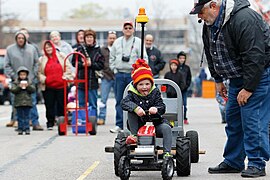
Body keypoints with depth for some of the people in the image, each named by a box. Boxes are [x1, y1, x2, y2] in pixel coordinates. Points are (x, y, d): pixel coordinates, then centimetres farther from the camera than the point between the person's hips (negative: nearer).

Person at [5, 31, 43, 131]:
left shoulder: (31, 48, 6)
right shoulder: (10, 49, 2)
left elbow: (36, 63, 10)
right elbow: (7, 65, 2)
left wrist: (34, 75, -1)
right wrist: (13, 76, -7)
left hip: (31, 81, 1)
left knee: (32, 102, -1)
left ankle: (35, 123, 2)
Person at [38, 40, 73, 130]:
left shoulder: (61, 56, 5)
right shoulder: (42, 60, 9)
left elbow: (68, 67, 3)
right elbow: (39, 72, 8)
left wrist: (65, 77, -7)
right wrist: (43, 79, -8)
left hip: (61, 86, -1)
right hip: (48, 87, 1)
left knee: (61, 105, 2)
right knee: (49, 106, 1)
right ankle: (50, 123, 8)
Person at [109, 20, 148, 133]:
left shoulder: (138, 42, 2)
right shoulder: (117, 42, 12)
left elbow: (143, 58, 0)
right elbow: (112, 57, 20)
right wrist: (114, 69, 9)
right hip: (119, 74, 3)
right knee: (119, 100, 1)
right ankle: (119, 124, 3)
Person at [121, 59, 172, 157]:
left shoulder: (155, 92, 0)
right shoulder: (133, 93, -4)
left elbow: (162, 107, -10)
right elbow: (124, 102, -24)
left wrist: (156, 109, -36)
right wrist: (135, 108, -44)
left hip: (155, 123, 0)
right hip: (139, 125, 0)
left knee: (166, 128, -28)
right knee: (131, 112, -23)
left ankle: (167, 153, -29)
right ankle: (133, 135, -22)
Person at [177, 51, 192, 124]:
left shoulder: (187, 68, 10)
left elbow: (189, 78, 12)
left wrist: (186, 85, -1)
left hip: (184, 89, 2)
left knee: (184, 104, 3)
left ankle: (185, 118, 7)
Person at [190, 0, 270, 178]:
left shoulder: (244, 20, -28)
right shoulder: (209, 25, 1)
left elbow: (254, 57, -29)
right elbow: (211, 54, 17)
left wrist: (248, 88, -26)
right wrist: (218, 80, 16)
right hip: (238, 76, 9)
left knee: (252, 118, -14)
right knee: (233, 118, 9)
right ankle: (233, 162, 18)